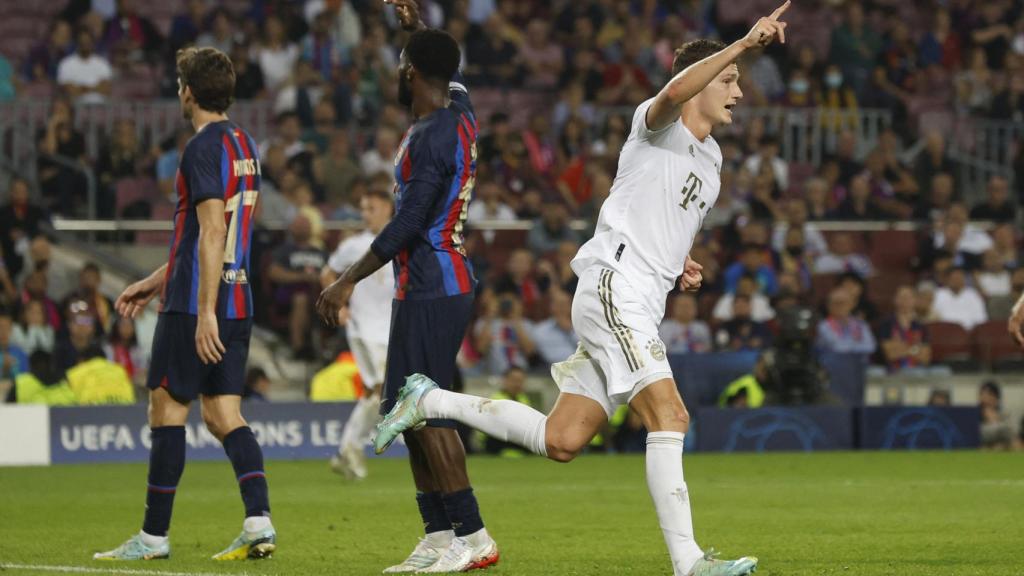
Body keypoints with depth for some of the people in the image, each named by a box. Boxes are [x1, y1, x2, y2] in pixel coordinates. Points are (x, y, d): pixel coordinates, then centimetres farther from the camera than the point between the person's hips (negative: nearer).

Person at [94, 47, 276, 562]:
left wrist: (204, 312, -24)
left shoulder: (203, 148, -13)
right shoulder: (244, 145, 16)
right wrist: (157, 281, 29)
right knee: (223, 415, 6)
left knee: (166, 410, 0)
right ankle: (259, 523, -8)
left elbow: (212, 233, -21)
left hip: (195, 305, -8)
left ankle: (154, 536, 4)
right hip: (238, 300, 8)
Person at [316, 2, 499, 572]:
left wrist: (349, 280, -19)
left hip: (431, 292, -10)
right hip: (445, 285, 10)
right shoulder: (461, 115, 10)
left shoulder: (429, 137, -17)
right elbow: (448, 71, 35)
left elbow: (408, 223, -22)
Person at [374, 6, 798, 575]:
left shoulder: (710, 158, 22)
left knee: (561, 442, 6)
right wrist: (743, 43, -37)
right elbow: (676, 92, -30)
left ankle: (430, 400, 21)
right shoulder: (660, 126, -4)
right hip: (612, 287, -9)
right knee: (669, 416, -22)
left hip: (640, 306, 9)